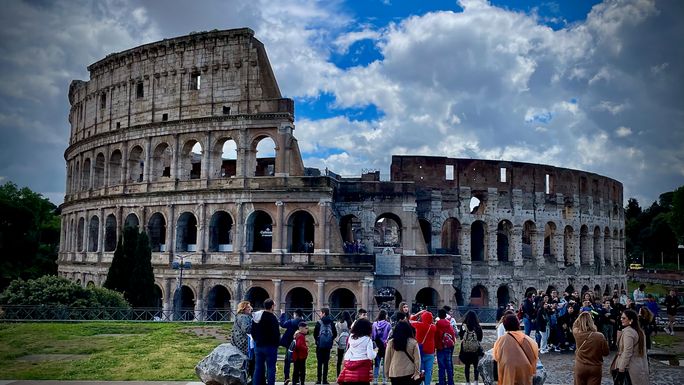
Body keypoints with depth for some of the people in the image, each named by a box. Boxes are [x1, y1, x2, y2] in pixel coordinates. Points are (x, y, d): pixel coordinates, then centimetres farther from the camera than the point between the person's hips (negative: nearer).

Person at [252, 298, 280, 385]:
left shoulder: (256, 316, 9)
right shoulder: (272, 317, -15)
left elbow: (252, 331, 15)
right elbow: (276, 333, -15)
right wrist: (277, 343, -3)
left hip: (258, 345, 7)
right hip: (270, 346, -7)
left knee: (258, 368, 11)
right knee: (270, 368, -1)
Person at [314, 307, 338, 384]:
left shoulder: (319, 323, -8)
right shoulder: (331, 323, 2)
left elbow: (315, 333, -10)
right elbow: (335, 334, 1)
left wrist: (317, 340, 7)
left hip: (320, 345, -3)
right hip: (328, 345, 3)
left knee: (319, 362, 3)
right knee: (326, 363, 8)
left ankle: (319, 379, 1)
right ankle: (324, 379, 8)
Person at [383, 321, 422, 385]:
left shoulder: (391, 342, -4)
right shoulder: (413, 342, -6)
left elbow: (387, 359, 2)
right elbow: (417, 359, -5)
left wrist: (387, 372, 12)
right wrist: (417, 372, 2)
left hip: (394, 373, 1)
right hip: (410, 373, -1)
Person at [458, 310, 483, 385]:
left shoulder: (463, 326, -13)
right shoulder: (478, 327, -13)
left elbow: (460, 336, -2)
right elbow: (480, 339, -2)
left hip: (465, 349, 0)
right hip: (476, 350, 0)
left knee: (467, 366, 13)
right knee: (476, 366, 11)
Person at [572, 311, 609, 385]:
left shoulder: (577, 334, -15)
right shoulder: (600, 336, -20)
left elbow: (575, 325, 11)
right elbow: (606, 352, -5)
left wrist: (581, 316, 6)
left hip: (580, 367, 2)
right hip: (595, 368, -1)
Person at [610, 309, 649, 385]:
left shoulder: (627, 332, -17)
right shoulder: (640, 331, 11)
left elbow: (627, 353, -20)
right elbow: (642, 351, 16)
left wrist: (621, 369, -17)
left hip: (630, 368, -9)